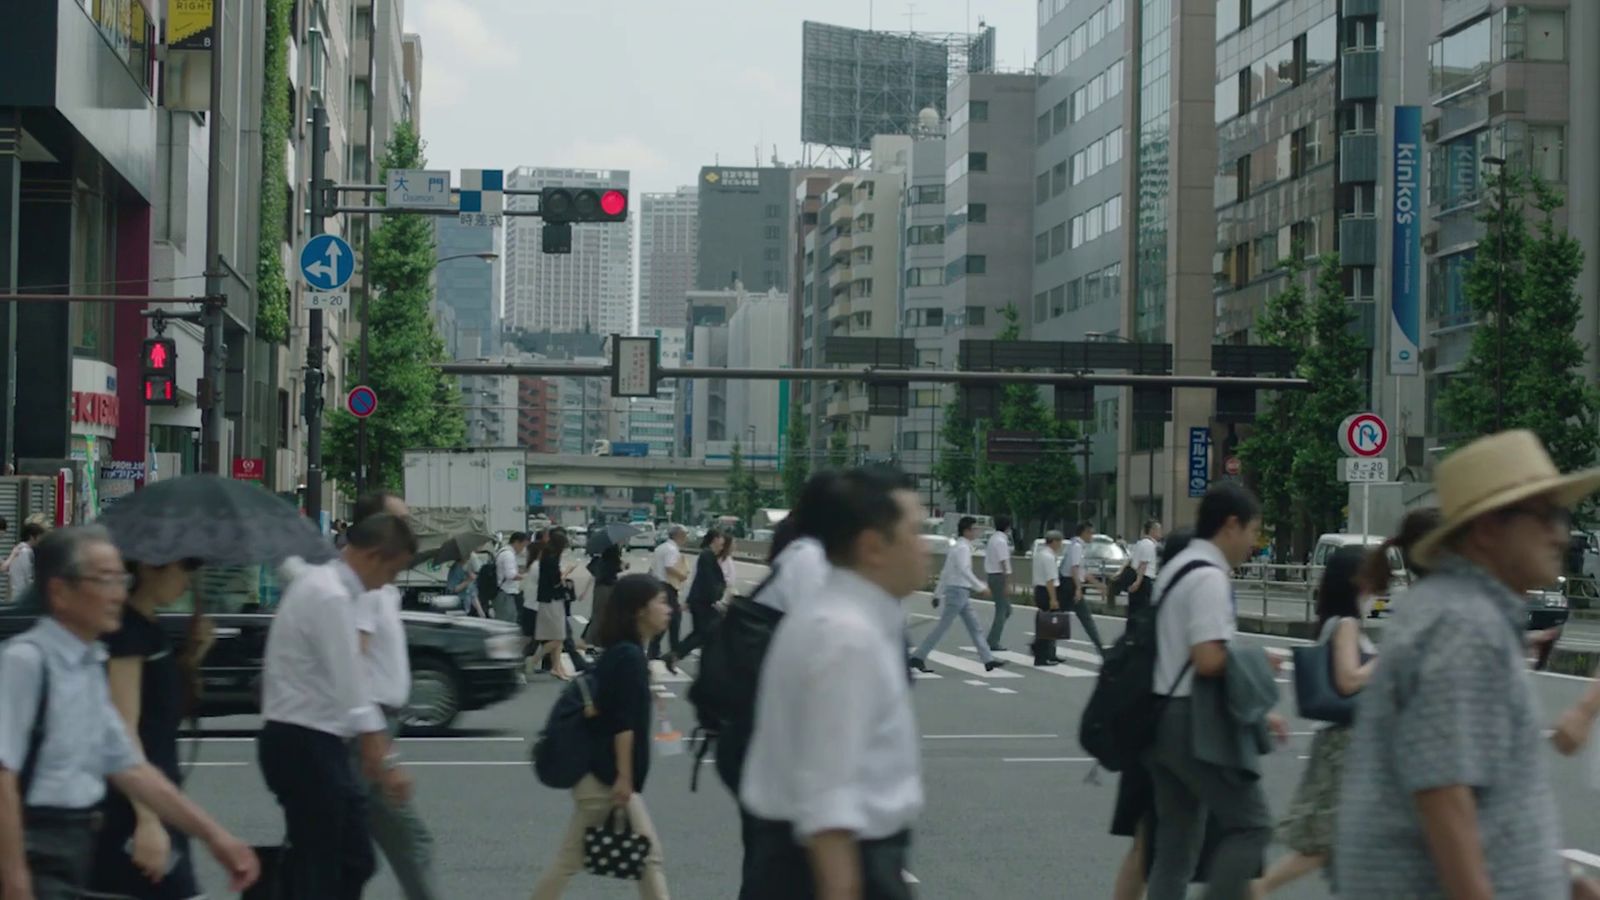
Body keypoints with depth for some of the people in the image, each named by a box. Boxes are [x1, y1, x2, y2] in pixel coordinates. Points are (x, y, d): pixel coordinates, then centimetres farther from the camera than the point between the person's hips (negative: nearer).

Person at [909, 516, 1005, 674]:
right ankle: (918, 657, -2)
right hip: (957, 591, -10)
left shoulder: (960, 547, 15)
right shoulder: (962, 548, -14)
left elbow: (945, 571, 19)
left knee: (974, 627, 9)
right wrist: (981, 587, -26)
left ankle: (988, 660, 10)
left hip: (963, 593, 10)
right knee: (942, 626, -6)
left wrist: (939, 592, 22)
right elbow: (964, 570, -26)